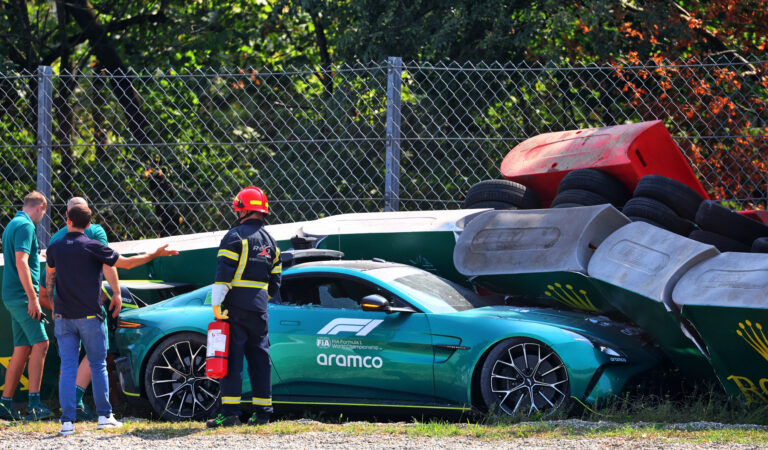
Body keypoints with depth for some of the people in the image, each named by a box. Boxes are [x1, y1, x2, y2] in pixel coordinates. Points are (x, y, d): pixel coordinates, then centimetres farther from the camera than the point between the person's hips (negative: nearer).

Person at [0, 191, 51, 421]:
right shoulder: (25, 226, -10)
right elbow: (21, 262, -20)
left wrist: (36, 292, 35)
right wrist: (32, 298, -23)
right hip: (21, 296, -10)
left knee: (22, 350, 10)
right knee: (40, 344, -13)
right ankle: (34, 404, -20)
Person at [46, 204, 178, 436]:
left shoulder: (55, 248, 4)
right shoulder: (92, 247, -8)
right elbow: (125, 263, -5)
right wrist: (156, 254, 4)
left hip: (63, 318, 3)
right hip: (89, 316, -3)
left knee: (67, 368, 1)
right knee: (98, 365, 9)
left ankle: (67, 421, -6)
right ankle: (104, 415, 10)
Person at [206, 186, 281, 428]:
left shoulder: (236, 236, -6)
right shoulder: (270, 241, 17)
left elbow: (224, 272, -15)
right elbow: (275, 282, 19)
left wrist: (216, 303, -16)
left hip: (236, 308, -6)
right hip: (259, 309, 6)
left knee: (232, 357, -7)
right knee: (260, 358, 9)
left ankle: (230, 412, -12)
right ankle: (262, 412, 9)